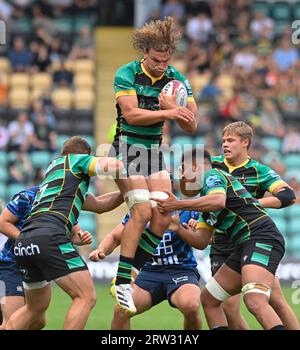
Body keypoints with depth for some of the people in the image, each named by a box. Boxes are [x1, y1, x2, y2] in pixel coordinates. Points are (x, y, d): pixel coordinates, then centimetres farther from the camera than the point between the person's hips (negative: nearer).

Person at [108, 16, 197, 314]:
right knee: (142, 211, -20)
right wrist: (168, 113, -33)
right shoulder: (127, 74, -13)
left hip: (154, 150, 5)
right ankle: (121, 281, -18)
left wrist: (173, 107, -22)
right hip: (127, 148, -5)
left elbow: (191, 126, -3)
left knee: (163, 215, -7)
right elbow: (132, 114, -25)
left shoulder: (176, 79, -1)